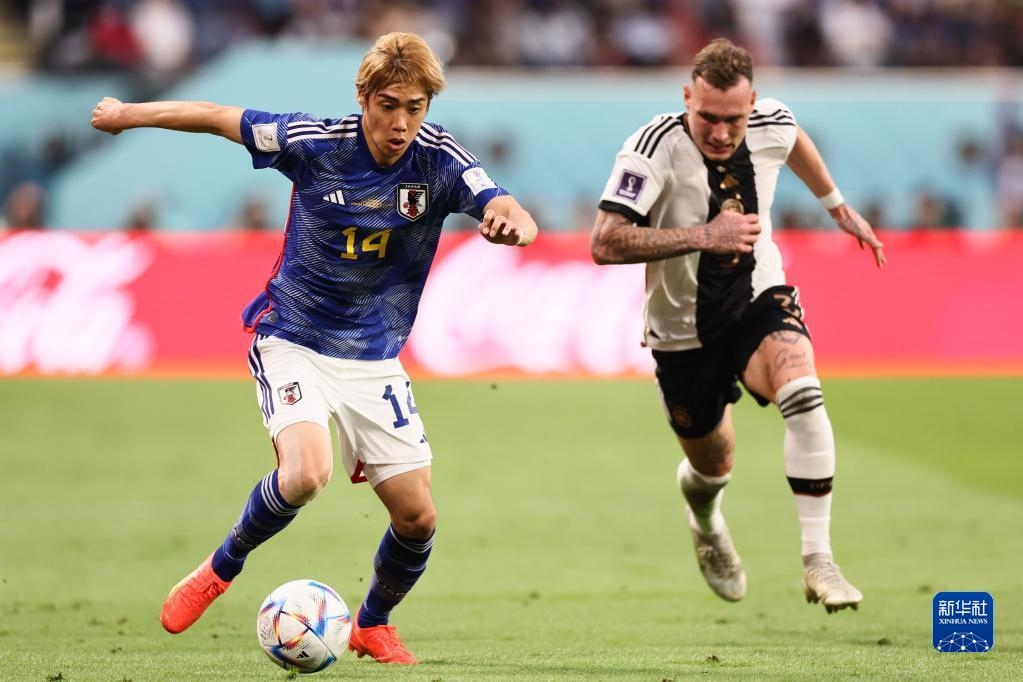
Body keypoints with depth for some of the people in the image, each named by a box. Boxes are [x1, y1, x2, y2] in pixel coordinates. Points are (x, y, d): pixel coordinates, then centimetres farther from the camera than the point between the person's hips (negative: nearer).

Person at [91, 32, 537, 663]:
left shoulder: (441, 160, -12)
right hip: (294, 344, -3)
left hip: (375, 360, 3)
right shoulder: (313, 143, -15)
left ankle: (373, 624, 29)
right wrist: (126, 113, 7)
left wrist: (511, 222, -49)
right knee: (306, 473, -29)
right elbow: (217, 116, -3)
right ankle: (221, 569, -1)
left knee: (418, 517, -1)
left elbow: (515, 218, -25)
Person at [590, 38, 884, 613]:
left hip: (760, 303, 2)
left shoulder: (771, 124, -13)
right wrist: (704, 235, -39)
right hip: (683, 329, -1)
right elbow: (605, 244, -34)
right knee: (714, 466, 14)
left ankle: (819, 561, -27)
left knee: (802, 392, -30)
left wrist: (838, 206, 25)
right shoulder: (657, 147, -27)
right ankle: (705, 522, 55)